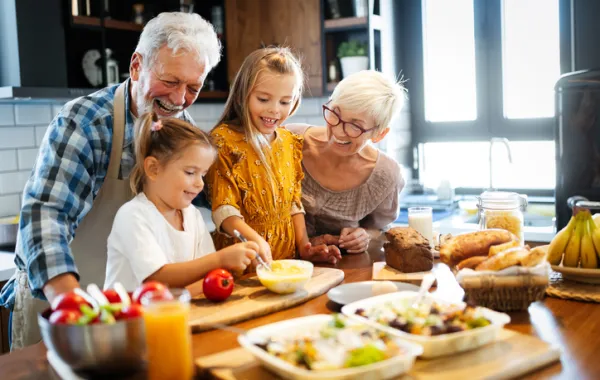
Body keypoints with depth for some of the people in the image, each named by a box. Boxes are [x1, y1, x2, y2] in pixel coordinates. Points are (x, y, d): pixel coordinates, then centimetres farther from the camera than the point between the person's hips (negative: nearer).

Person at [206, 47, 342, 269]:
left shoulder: (290, 142, 12)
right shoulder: (224, 140, -7)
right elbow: (224, 209, -12)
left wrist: (304, 246, 5)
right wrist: (255, 239, -28)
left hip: (287, 257, 5)